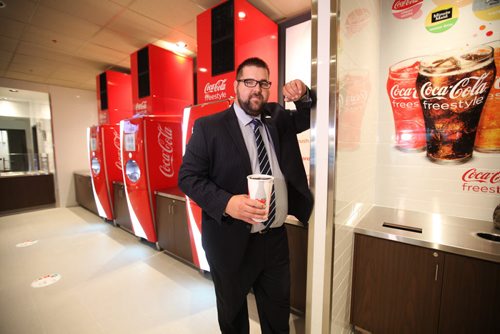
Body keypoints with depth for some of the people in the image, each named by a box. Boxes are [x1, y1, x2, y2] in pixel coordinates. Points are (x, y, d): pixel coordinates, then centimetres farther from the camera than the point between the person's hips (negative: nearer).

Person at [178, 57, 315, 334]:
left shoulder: (278, 118, 4)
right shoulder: (209, 126, -8)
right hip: (231, 241, -3)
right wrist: (226, 202, -26)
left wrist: (304, 97, -6)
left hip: (276, 237, 4)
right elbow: (188, 176, -10)